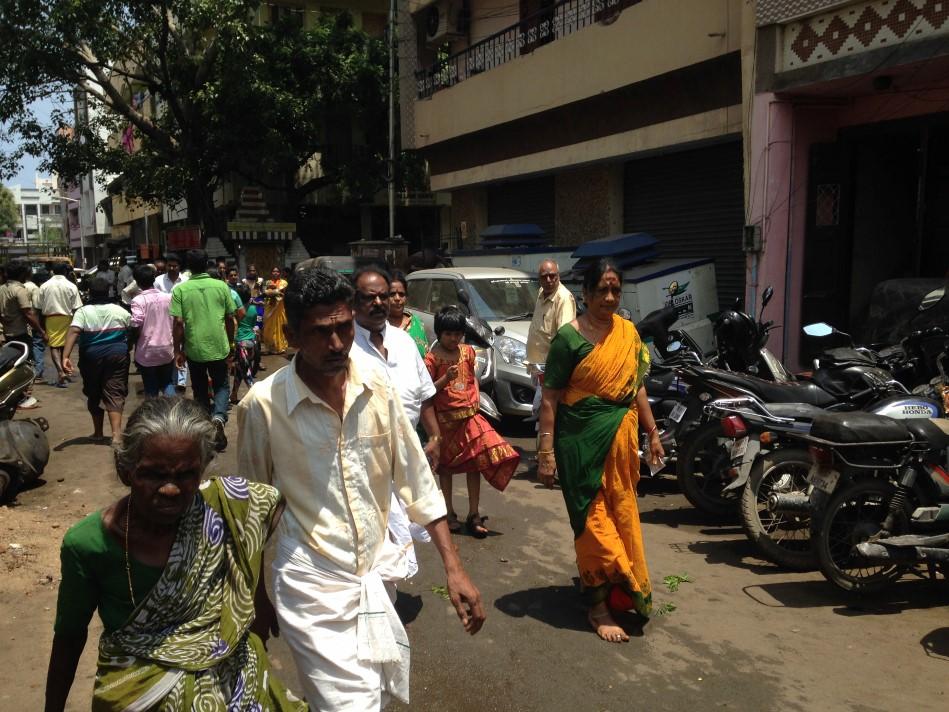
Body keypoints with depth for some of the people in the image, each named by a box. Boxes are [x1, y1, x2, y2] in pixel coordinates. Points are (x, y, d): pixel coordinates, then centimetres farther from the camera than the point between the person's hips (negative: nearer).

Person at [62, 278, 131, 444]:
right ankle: (116, 434, -19)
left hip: (91, 357, 0)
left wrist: (66, 356, -26)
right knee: (115, 394, -2)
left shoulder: (83, 312, -4)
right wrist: (127, 348, 21)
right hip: (117, 355, 0)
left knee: (93, 395, 17)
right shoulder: (120, 311, 0)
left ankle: (98, 433, 26)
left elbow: (73, 332, -18)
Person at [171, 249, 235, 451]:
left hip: (194, 349, 0)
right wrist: (230, 343, 15)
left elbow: (178, 322, -9)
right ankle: (218, 417, -12)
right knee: (221, 385, 14)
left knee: (200, 389, 16)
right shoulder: (221, 286, -2)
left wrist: (178, 350, 0)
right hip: (219, 347, 0)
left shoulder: (180, 290, -6)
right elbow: (229, 318, 2)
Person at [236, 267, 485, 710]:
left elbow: (415, 478, 3)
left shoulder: (376, 385, -5)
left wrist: (454, 568, 0)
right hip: (313, 587, -4)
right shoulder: (262, 404, -14)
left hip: (377, 574, 4)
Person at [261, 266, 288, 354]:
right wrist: (276, 292, -15)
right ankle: (269, 347, 9)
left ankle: (280, 347, 4)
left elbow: (280, 290, -13)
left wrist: (270, 291, -9)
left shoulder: (283, 282, 3)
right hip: (269, 307, 3)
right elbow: (265, 292, -3)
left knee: (279, 327, -1)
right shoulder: (268, 282, 12)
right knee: (269, 327, 3)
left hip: (279, 307, -3)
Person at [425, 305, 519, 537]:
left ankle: (473, 515, 9)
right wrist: (445, 378, -23)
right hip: (445, 417, -3)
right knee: (445, 466, 9)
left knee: (475, 461, -1)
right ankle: (449, 513, 22)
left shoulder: (467, 351, 5)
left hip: (469, 414, 3)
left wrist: (475, 397, 3)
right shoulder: (432, 357, -8)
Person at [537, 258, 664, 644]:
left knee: (622, 514, 16)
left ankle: (621, 588, 36)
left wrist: (652, 432, 14)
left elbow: (637, 387, 15)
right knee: (593, 519, 0)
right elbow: (550, 397, -12)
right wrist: (546, 452, -16)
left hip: (622, 438, 6)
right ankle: (599, 606, 11)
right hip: (583, 440, -5)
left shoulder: (628, 332, 6)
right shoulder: (569, 337, -10)